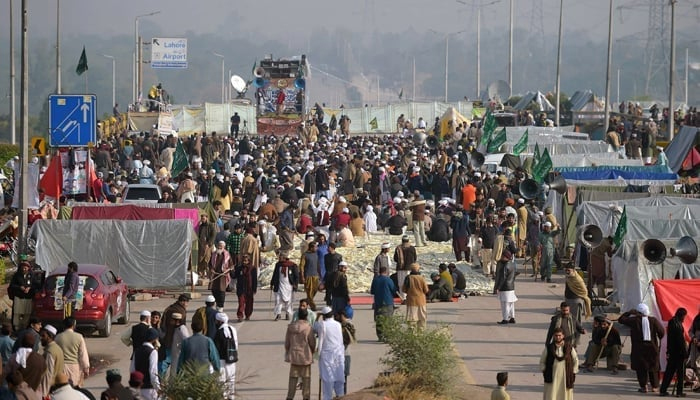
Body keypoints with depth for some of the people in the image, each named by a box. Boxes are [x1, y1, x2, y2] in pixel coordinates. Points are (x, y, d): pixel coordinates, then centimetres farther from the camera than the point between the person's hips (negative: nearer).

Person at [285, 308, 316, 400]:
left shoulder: (290, 326, 0)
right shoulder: (308, 327, -13)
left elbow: (287, 342, 5)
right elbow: (312, 342, -8)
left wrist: (287, 353, 18)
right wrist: (313, 350, 12)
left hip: (293, 355, 3)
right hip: (305, 355, -3)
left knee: (293, 377, 9)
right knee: (306, 377, 7)